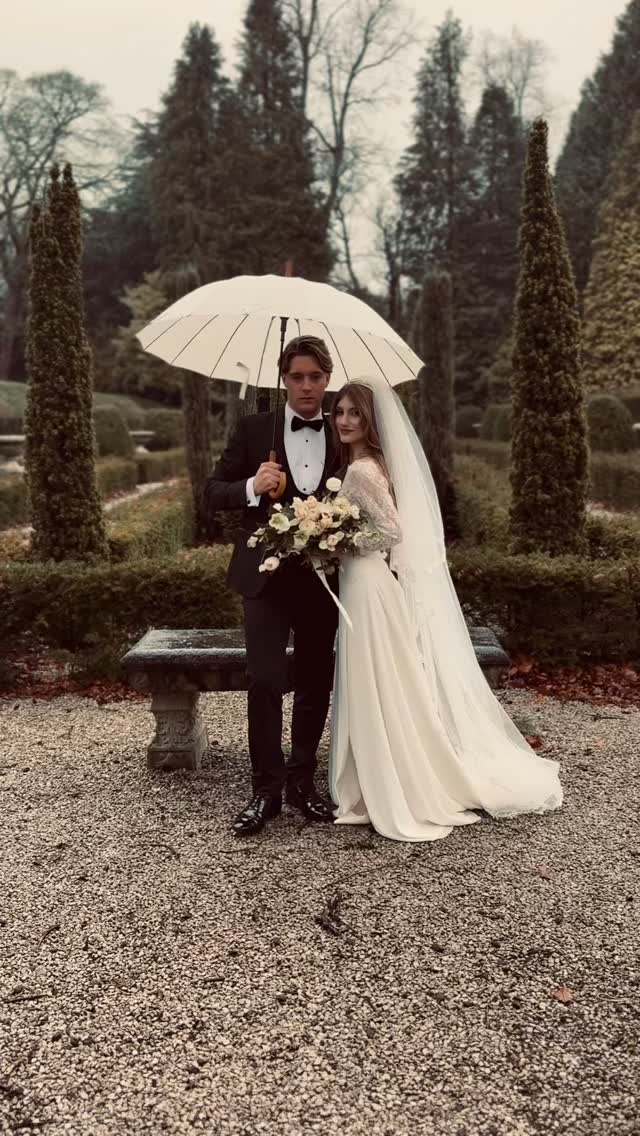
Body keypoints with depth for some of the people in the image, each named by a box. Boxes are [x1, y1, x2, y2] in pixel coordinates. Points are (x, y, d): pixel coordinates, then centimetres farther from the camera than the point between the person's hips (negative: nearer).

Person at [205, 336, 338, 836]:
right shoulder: (254, 429, 2)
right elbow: (214, 491, 2)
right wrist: (251, 487, -17)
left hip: (323, 576, 3)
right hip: (268, 575, -2)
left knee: (316, 683, 10)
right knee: (265, 682, -8)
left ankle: (303, 781, 24)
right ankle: (267, 790, 4)